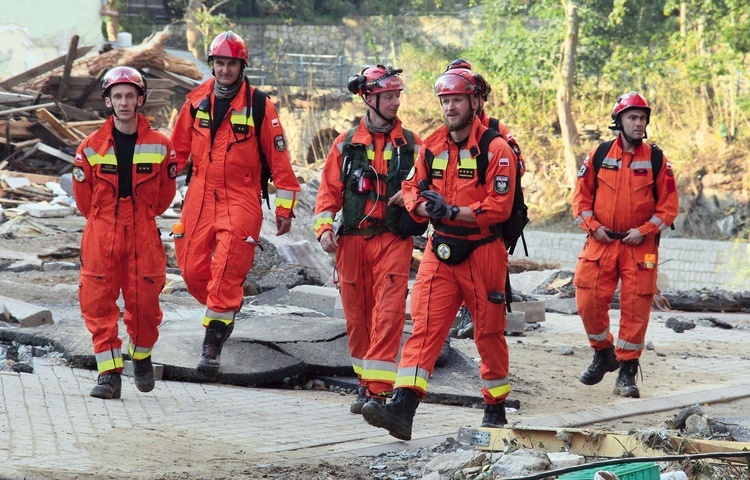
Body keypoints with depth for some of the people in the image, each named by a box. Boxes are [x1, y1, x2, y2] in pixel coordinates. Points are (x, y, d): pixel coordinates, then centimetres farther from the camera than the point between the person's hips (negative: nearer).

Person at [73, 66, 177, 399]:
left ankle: (141, 356, 28)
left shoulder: (160, 146, -1)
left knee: (144, 303, 0)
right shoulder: (91, 148, -1)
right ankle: (109, 373, -3)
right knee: (98, 301, -7)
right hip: (101, 237, 0)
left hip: (144, 235, 0)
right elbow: (83, 196, 11)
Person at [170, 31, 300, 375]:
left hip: (241, 198, -4)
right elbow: (178, 148, 15)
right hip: (200, 197, 4)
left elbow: (278, 157, 0)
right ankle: (227, 306, 32)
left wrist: (285, 207, 0)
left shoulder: (259, 105, -3)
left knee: (226, 272, -15)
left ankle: (213, 346, -11)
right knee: (192, 269, 2)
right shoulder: (196, 101, 7)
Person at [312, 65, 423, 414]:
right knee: (356, 316, 7)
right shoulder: (346, 144, 9)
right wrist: (324, 228, -4)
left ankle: (378, 390, -16)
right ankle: (366, 381, 22)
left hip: (394, 239, -2)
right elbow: (329, 191, 10)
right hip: (351, 240, 2)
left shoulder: (410, 144, 8)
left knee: (388, 314, -13)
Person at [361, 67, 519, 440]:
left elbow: (499, 207, -15)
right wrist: (425, 206, -8)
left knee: (489, 333, 9)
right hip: (440, 251, 4)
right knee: (424, 327, -9)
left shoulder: (495, 149, -9)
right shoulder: (433, 146, 8)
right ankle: (402, 409, -21)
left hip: (482, 252, -4)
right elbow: (411, 187, 15)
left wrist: (453, 211, -21)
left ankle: (495, 408, 27)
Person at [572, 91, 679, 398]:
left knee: (635, 309, -3)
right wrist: (593, 226, -6)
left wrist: (644, 230, -9)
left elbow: (669, 205, 3)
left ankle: (627, 371, 7)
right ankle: (603, 354, 21)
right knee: (589, 302, -3)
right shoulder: (598, 157, 5)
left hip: (640, 247, -1)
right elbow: (581, 196, 9)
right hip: (601, 243, 1)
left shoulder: (656, 160, 3)